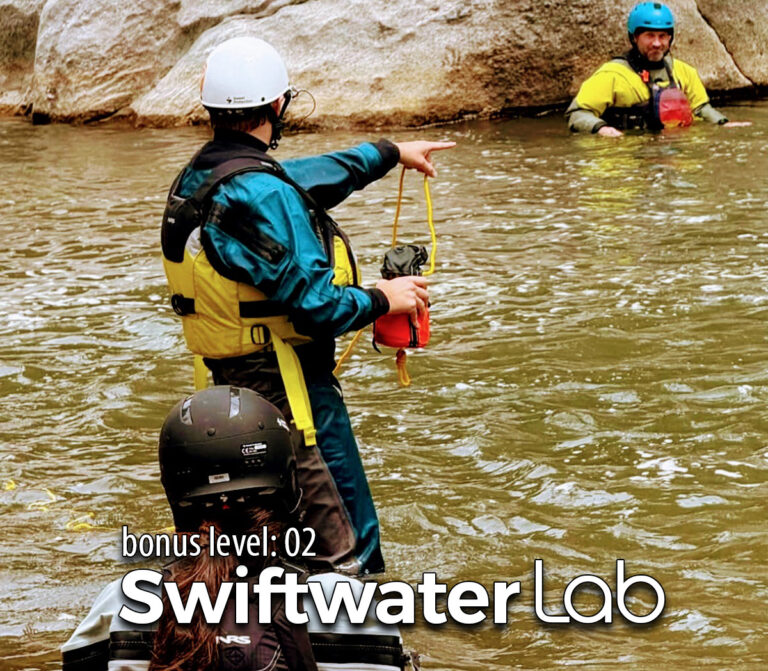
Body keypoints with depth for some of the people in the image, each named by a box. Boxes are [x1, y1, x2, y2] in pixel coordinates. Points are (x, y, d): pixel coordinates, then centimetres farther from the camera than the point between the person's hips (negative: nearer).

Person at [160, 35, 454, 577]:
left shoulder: (199, 176, 7)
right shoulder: (262, 194, -23)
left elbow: (307, 179, 22)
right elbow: (315, 303, -25)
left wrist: (391, 152, 31)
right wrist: (382, 299, -7)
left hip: (232, 379, 10)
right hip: (289, 390, -10)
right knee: (349, 551, -4)